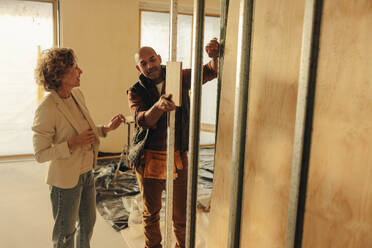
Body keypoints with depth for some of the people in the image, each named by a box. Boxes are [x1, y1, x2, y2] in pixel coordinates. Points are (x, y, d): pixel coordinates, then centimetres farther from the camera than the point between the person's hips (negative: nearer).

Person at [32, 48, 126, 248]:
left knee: (88, 223, 26)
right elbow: (40, 154, -20)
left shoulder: (77, 94, -1)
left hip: (86, 172, 8)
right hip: (66, 179, -7)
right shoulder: (47, 108, -24)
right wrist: (73, 143, -28)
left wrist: (107, 128, -2)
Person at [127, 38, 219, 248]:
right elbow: (143, 120, -20)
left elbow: (211, 72, -2)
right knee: (151, 213, 16)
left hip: (178, 158, 1)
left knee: (182, 214, 9)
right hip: (148, 159, 0)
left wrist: (215, 56, -25)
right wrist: (158, 106, -43)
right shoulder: (136, 91, -3)